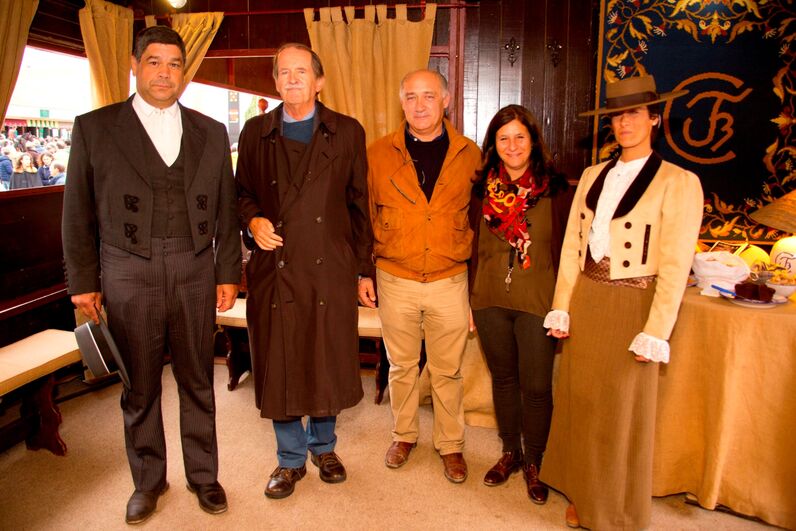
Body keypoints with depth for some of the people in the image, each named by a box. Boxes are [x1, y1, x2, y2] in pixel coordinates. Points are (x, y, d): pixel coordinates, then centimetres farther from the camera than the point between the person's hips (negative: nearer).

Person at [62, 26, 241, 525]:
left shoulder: (211, 133, 8)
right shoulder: (95, 128, 2)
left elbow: (226, 209, 9)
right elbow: (78, 213, 3)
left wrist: (228, 273, 5)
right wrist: (83, 281, 1)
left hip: (195, 276, 2)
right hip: (130, 277, -1)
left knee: (198, 382, 11)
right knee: (140, 388, 11)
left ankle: (203, 474, 30)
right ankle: (148, 480, 31)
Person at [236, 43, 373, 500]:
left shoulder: (348, 132, 5)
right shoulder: (256, 132, 9)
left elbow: (359, 204, 5)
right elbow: (242, 192, 16)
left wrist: (365, 268, 4)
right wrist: (252, 220, -7)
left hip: (331, 271, -1)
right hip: (275, 269, 1)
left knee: (328, 362, 10)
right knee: (279, 366, 7)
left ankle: (323, 445, 34)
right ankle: (291, 458, 27)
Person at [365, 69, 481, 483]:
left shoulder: (469, 154, 0)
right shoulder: (379, 154, 0)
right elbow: (365, 217, 5)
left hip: (449, 281, 0)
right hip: (395, 281, 1)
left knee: (448, 371, 11)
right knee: (401, 366, 15)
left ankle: (451, 445, 30)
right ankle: (404, 435, 37)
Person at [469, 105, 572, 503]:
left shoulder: (554, 189, -5)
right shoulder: (483, 189, 3)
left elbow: (566, 248, -2)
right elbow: (475, 246, 9)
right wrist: (473, 299, 7)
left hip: (538, 302, -3)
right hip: (491, 300, 3)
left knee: (536, 387, 4)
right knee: (503, 378, 16)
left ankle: (534, 464, 26)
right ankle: (510, 453, 35)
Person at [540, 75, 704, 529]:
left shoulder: (679, 182, -7)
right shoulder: (593, 176, 9)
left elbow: (675, 265, -11)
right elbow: (572, 245, 7)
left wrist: (656, 331, -14)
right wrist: (561, 306, 2)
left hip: (633, 306, -5)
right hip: (586, 302, 5)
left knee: (623, 413, 8)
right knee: (580, 404, 13)